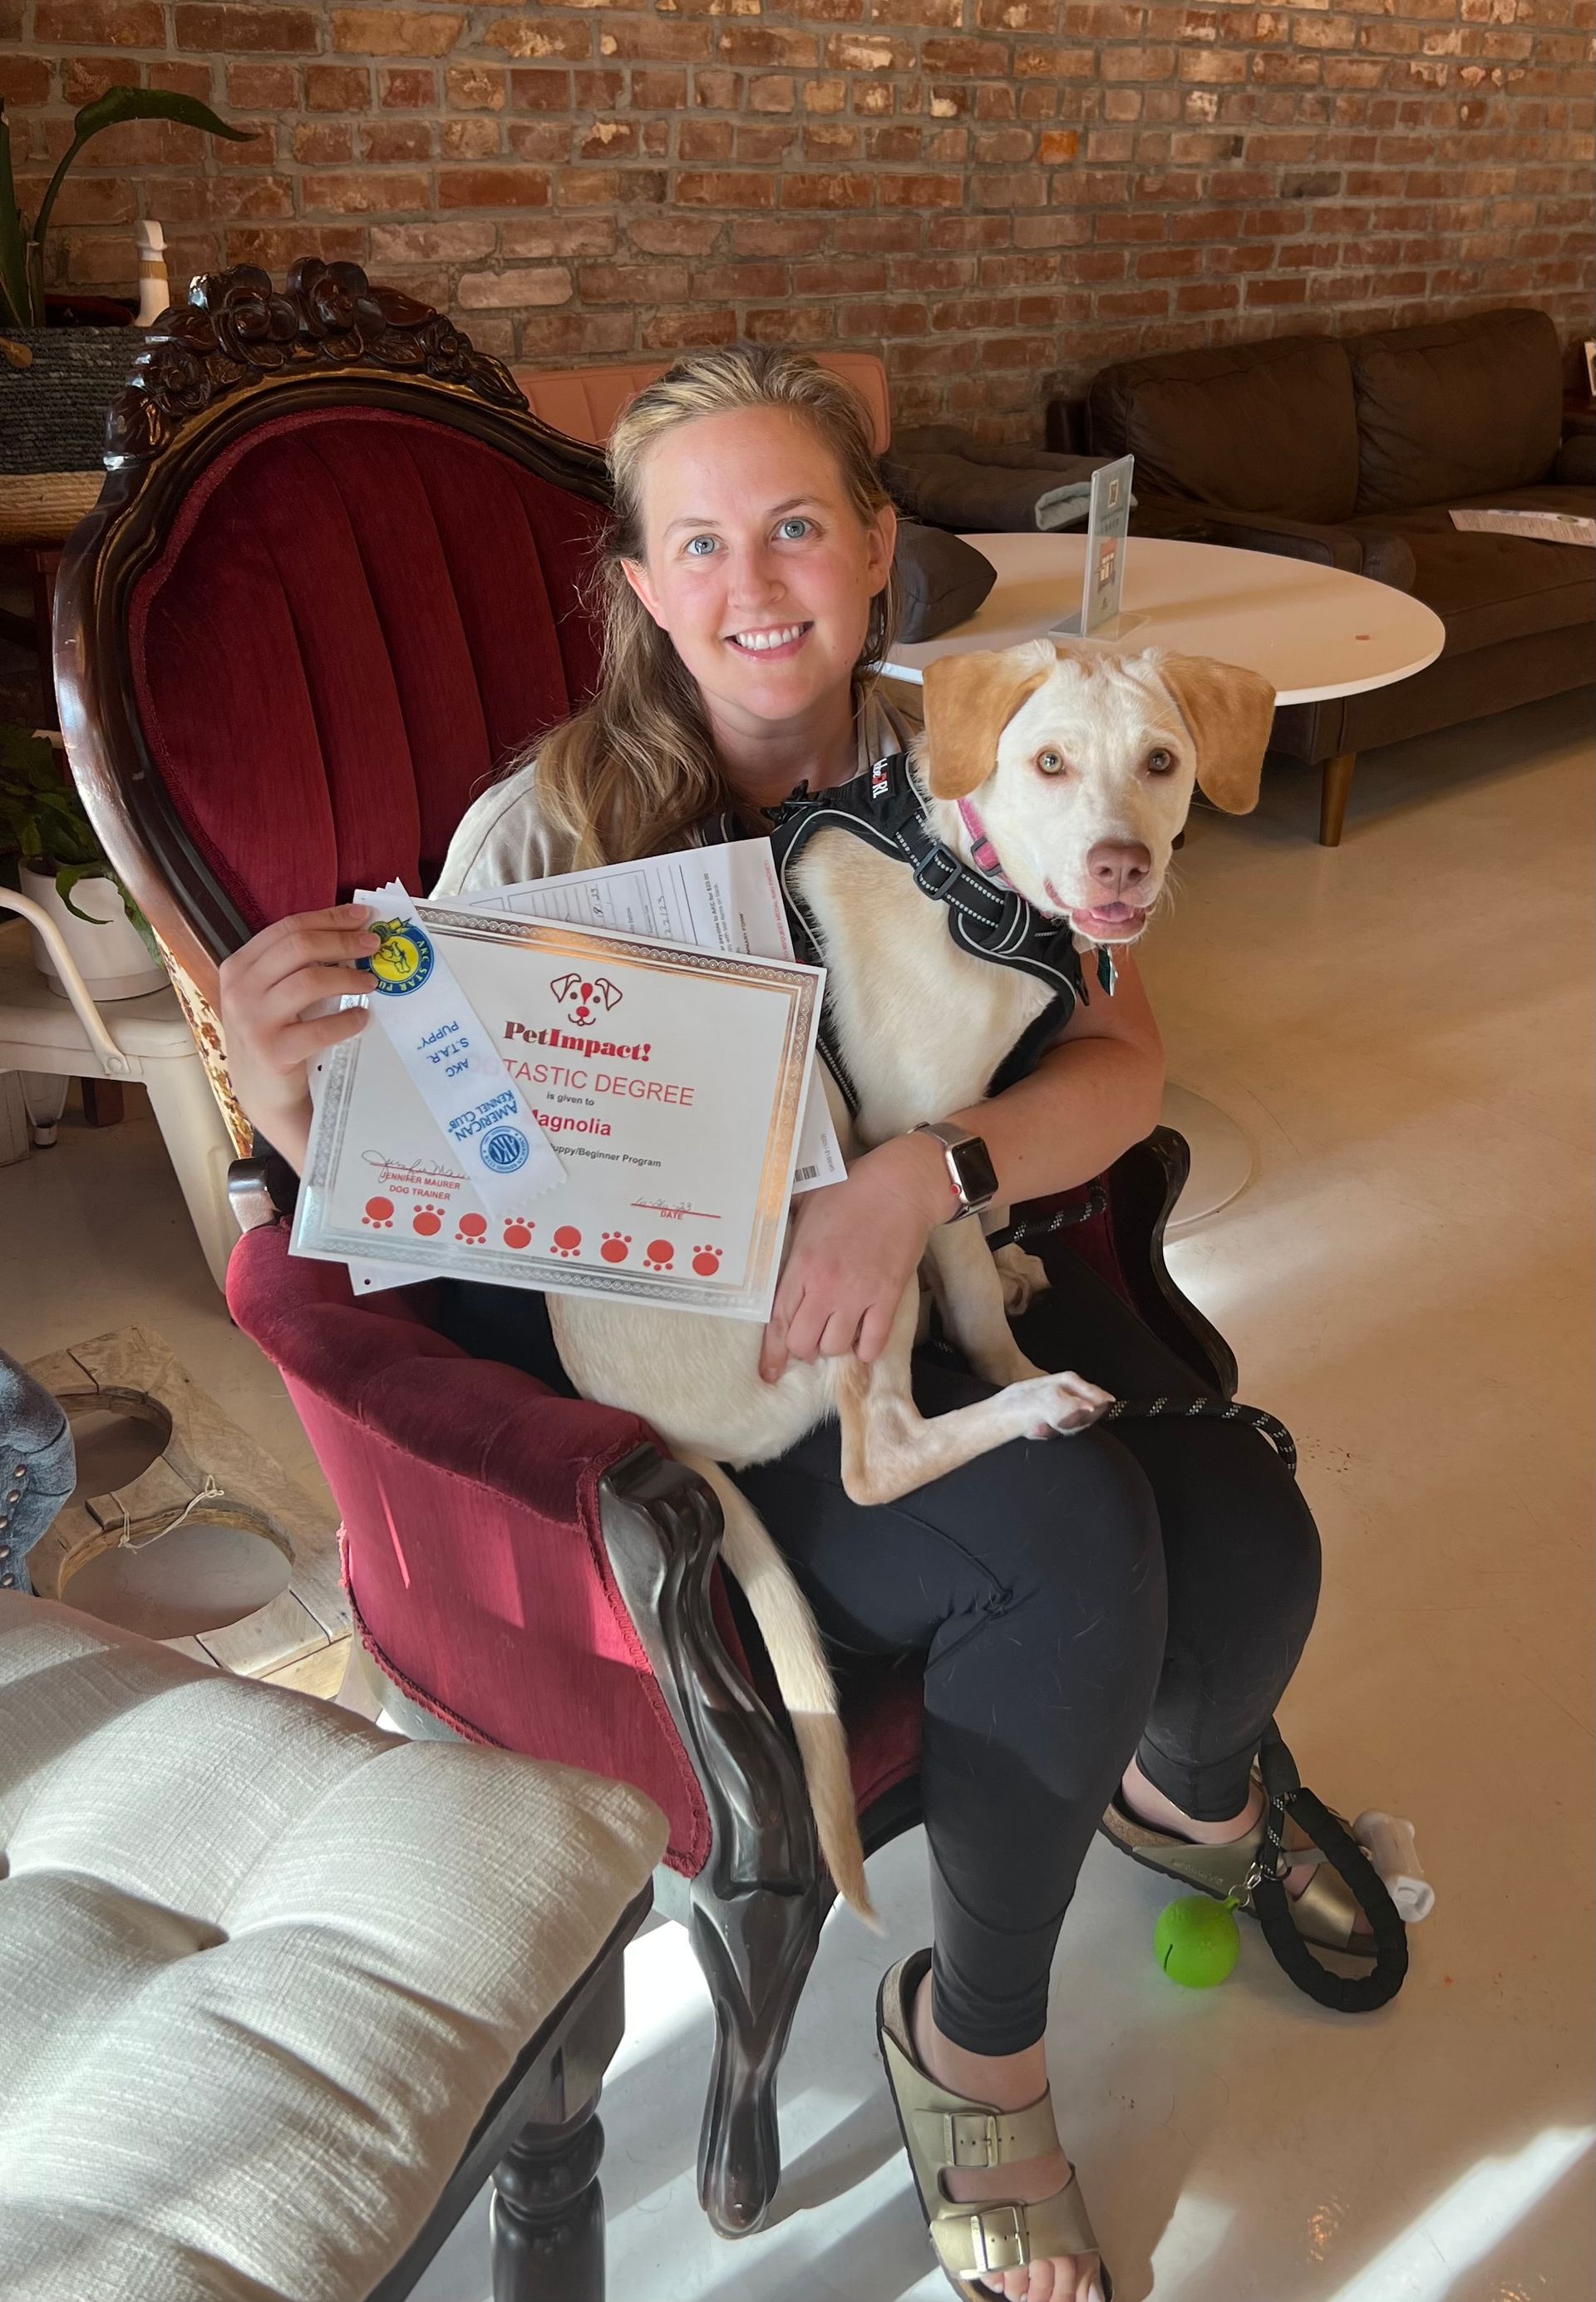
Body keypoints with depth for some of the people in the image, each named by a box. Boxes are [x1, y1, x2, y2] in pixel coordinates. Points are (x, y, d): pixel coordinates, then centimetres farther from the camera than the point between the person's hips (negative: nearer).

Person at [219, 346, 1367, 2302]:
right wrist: (282, 1093, -35)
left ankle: (1190, 1786, 25)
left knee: (1248, 1547, -17)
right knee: (1074, 1557, -27)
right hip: (671, 1354, -3)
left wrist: (916, 1179, -31)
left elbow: (1123, 1062, -12)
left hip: (944, 1270, 4)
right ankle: (976, 2040, 4)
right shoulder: (545, 833, -11)